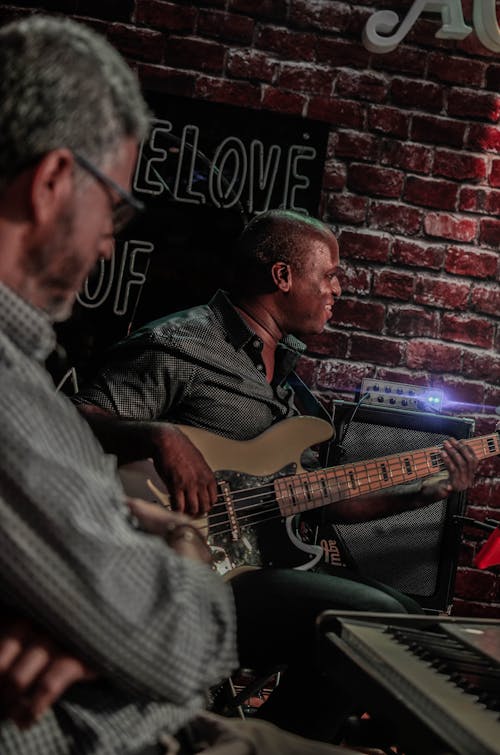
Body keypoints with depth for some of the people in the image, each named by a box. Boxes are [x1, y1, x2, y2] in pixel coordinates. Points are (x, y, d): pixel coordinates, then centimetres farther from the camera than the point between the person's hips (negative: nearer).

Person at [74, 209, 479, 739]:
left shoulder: (280, 371, 20)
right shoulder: (176, 347, -9)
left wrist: (422, 493, 15)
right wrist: (158, 434, -34)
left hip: (258, 563, 10)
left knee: (408, 618, 11)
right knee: (374, 620, -23)